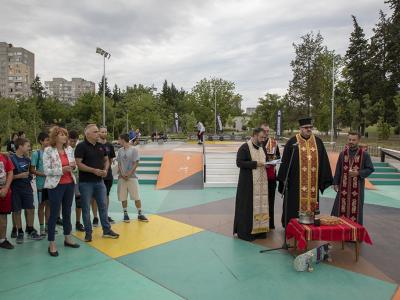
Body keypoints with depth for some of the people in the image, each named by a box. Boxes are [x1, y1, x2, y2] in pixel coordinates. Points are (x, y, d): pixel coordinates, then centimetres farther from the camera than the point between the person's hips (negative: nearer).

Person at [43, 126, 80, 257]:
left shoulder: (69, 149, 6)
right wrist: (62, 169, -23)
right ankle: (52, 244, 12)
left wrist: (74, 166, -8)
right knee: (54, 214, 1)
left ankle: (67, 238, 28)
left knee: (67, 212, 15)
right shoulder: (48, 151, -10)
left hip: (70, 184, 5)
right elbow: (46, 170, -14)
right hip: (56, 185, -5)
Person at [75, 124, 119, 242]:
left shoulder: (101, 146, 8)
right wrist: (94, 170, -23)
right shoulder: (81, 146, -10)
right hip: (86, 182, -5)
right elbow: (78, 164, -17)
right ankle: (88, 232, 19)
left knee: (103, 206, 11)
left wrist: (105, 170, -3)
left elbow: (106, 160, 16)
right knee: (86, 208, 6)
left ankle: (107, 230, 22)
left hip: (99, 181, 6)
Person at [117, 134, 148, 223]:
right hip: (122, 177, 4)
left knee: (136, 197, -1)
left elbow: (136, 164, -8)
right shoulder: (120, 150, 8)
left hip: (132, 177, -4)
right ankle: (125, 214, 20)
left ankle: (140, 214, 10)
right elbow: (119, 164, 7)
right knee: (123, 197, 7)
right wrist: (122, 174, -8)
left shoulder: (133, 149, -5)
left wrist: (129, 174, -15)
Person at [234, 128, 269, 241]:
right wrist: (255, 164, -21)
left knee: (260, 204, 9)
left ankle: (259, 229, 20)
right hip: (248, 183, -7)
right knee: (248, 206, -2)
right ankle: (245, 231, 9)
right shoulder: (244, 147, -9)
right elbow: (239, 162, -16)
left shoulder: (262, 147, 13)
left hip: (261, 182, 7)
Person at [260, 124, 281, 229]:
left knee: (270, 198, 7)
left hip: (271, 175, 3)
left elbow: (278, 156, 13)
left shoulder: (274, 142, 9)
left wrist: (274, 160, -8)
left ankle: (270, 222, 16)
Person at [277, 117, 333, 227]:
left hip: (313, 182, 3)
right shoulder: (292, 142, -2)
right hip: (296, 181, -3)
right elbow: (285, 161, -2)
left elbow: (323, 161, 9)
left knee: (311, 203, 10)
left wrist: (324, 178, 5)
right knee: (295, 204, 4)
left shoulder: (318, 142, 8)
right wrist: (284, 178, -5)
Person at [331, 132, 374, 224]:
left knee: (355, 209, 5)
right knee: (341, 208, 5)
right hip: (344, 186, 2)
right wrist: (335, 183, 3)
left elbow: (370, 169, -1)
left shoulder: (364, 154, -4)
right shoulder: (343, 153, 3)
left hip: (357, 187, -2)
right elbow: (338, 170, 6)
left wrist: (358, 173, -16)